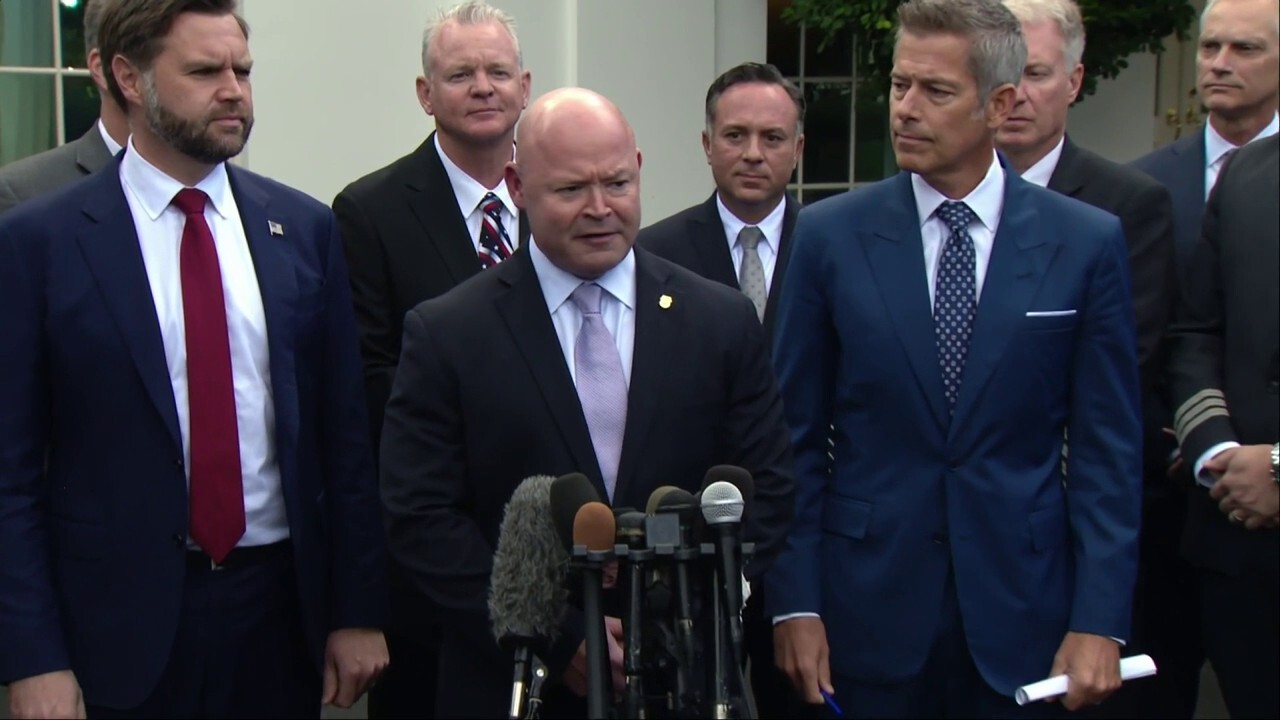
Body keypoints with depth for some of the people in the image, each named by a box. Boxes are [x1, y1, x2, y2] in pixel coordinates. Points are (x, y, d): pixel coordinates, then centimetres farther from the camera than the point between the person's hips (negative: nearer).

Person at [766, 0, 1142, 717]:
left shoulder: (1088, 242, -1)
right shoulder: (830, 235, 0)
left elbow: (1108, 448, 0)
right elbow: (796, 437, 1)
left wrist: (1100, 620, -6)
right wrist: (794, 601, -4)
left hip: (1024, 611, 0)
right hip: (867, 611, 0)